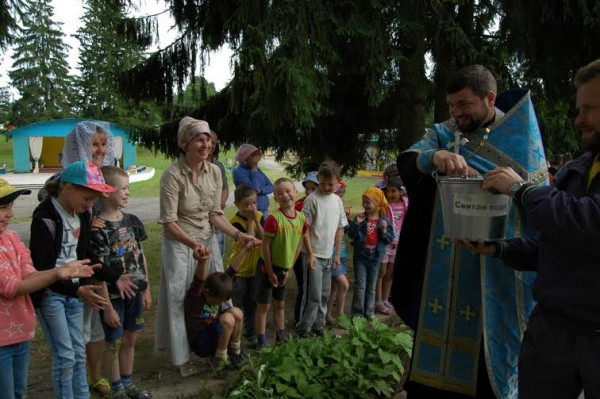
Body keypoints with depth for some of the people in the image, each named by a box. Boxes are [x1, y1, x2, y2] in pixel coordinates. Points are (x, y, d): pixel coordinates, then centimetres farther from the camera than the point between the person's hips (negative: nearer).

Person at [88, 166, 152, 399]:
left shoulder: (132, 221, 2)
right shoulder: (99, 230, -17)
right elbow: (99, 273, -16)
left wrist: (146, 289, 10)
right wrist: (107, 307, -15)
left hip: (135, 292, 6)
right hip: (113, 296, -6)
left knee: (130, 339, 17)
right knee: (114, 343, 10)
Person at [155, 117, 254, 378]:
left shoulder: (214, 171, -6)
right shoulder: (173, 175, -22)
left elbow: (215, 214, -2)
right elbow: (168, 222, -20)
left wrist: (238, 235, -15)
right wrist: (192, 243, -33)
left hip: (208, 241, 5)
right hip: (180, 243, -5)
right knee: (180, 299, 6)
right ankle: (183, 359, 23)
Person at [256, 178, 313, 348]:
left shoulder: (301, 218, -5)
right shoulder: (273, 218, -22)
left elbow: (298, 244, 5)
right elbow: (265, 246, -19)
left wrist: (289, 269, 5)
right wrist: (270, 272, -14)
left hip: (284, 268, 6)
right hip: (268, 267, -6)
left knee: (280, 304, 20)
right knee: (264, 306, 4)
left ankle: (282, 338, 34)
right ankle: (262, 343, 13)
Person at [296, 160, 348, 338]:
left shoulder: (337, 200, 6)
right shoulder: (312, 199, -12)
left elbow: (340, 228, 12)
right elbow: (305, 228, -12)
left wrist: (337, 254, 11)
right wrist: (309, 254, -15)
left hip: (328, 255, 6)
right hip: (314, 255, -6)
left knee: (324, 294, 14)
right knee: (314, 295, -4)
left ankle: (318, 326, 28)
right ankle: (303, 329, 9)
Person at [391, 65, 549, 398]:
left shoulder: (521, 137, 1)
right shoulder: (442, 134, 7)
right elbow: (406, 162, -11)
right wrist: (435, 156, -32)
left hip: (494, 273, -2)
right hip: (441, 271, 3)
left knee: (486, 363, 6)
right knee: (433, 363, 11)